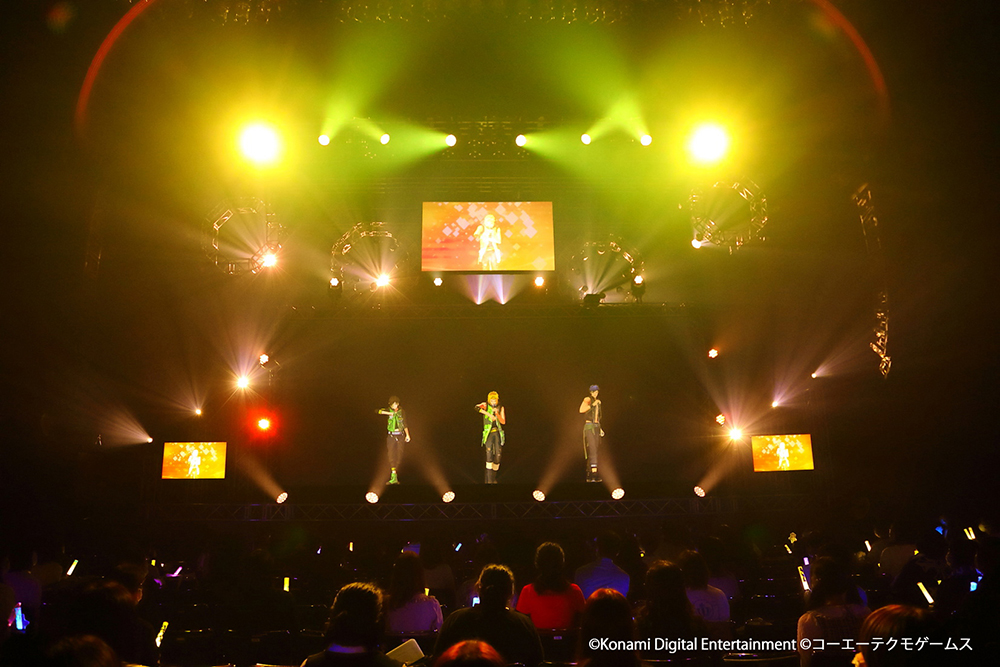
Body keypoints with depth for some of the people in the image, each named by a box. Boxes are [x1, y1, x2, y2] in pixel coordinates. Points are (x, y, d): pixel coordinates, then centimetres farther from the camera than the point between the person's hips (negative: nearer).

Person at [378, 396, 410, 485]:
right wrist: (388, 413, -19)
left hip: (400, 436, 2)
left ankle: (393, 473, 18)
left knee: (399, 456, 2)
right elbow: (377, 411, -12)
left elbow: (405, 424, 11)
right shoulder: (388, 410, 1)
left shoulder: (402, 411, 6)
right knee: (392, 456, -10)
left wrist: (407, 435, 4)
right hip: (391, 436, -2)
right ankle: (394, 477, -15)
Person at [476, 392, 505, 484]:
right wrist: (489, 414, -28)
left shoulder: (500, 408, 8)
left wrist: (497, 413, -15)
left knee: (497, 456, 1)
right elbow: (477, 407, -20)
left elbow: (503, 422, -1)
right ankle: (489, 480, -15)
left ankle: (493, 477, 21)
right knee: (489, 454, -16)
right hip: (488, 433, -3)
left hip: (498, 433, 3)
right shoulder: (485, 406, 1)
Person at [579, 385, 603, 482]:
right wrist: (593, 405, -19)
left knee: (595, 450, 5)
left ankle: (589, 474, 8)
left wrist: (600, 428, 20)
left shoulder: (598, 402, 19)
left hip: (596, 427, 7)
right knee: (592, 449, -17)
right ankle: (594, 472, -24)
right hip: (589, 426, -7)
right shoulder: (587, 400, -4)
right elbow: (581, 410, -22)